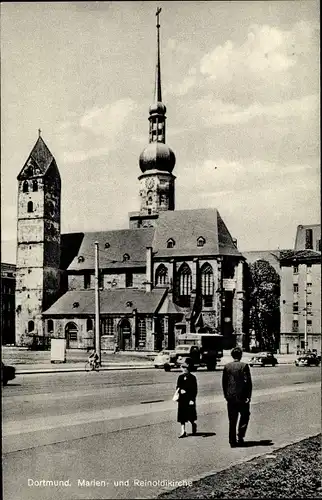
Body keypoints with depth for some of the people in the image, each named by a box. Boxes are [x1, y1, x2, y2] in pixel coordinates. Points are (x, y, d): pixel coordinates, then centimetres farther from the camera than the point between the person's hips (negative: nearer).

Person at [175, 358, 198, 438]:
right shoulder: (180, 377, 9)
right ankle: (183, 431, 6)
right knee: (182, 416, 2)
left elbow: (195, 389, -7)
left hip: (190, 399, -4)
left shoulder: (192, 378, -5)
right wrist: (180, 390, -9)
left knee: (191, 417, 4)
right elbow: (178, 387, 14)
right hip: (182, 399, 4)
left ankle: (194, 428, 29)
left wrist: (192, 399, -14)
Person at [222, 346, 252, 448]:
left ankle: (232, 441, 11)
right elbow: (248, 382, -10)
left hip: (231, 397, 3)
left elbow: (224, 382, 7)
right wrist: (248, 396, -6)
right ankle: (240, 437, 2)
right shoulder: (244, 366, -7)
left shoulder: (227, 366, 3)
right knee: (244, 417, 14)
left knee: (232, 421, 10)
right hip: (242, 397, -3)